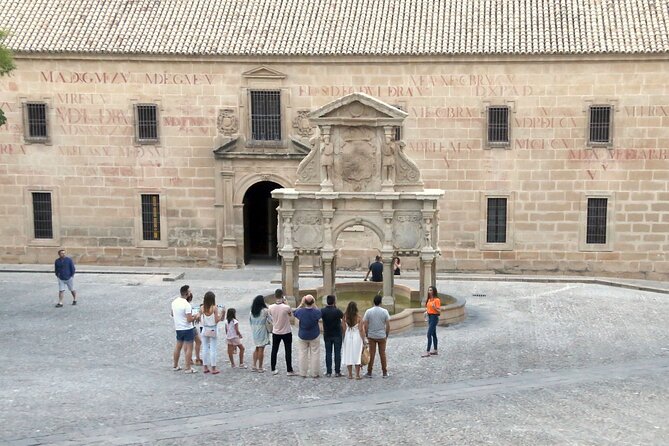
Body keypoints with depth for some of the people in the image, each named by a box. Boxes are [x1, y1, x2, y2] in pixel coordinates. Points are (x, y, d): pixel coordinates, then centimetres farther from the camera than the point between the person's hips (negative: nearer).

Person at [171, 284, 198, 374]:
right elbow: (189, 320, -23)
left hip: (178, 328, 7)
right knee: (189, 348, 1)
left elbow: (172, 314, 16)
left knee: (178, 346, 19)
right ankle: (188, 368, 3)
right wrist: (195, 317, -5)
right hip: (187, 329, -7)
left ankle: (175, 366, 28)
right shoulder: (187, 305, -23)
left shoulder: (174, 302, 1)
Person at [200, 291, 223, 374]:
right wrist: (221, 315, 1)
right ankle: (213, 369, 5)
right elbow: (217, 320, -14)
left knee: (205, 348, 10)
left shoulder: (202, 308, -5)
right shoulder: (214, 308, -14)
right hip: (213, 330, -3)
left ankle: (206, 367, 15)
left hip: (205, 329, 3)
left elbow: (200, 318, 2)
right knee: (213, 349, 2)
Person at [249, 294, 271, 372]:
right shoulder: (265, 310, -14)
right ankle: (260, 367, 5)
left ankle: (254, 366, 14)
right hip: (262, 331, -6)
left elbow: (250, 321, 10)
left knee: (257, 348, 17)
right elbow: (271, 320, -13)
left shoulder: (252, 311, 2)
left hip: (255, 331, 6)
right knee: (261, 349, 0)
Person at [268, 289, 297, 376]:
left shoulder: (271, 307, -12)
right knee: (288, 352, 6)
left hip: (275, 333, 3)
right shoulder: (286, 307, -22)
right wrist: (285, 303, -2)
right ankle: (289, 370, 7)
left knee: (274, 351, 14)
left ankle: (273, 369, 20)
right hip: (286, 333, -3)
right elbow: (291, 314, 0)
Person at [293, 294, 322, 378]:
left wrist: (301, 304, 7)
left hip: (302, 336, 1)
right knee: (315, 354, 9)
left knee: (303, 354, 13)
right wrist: (314, 305, 3)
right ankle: (315, 373, 14)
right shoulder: (316, 312, -21)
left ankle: (303, 373, 18)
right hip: (314, 336, -1)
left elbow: (295, 312, 5)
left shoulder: (300, 311, -20)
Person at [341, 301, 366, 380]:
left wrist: (344, 338, 13)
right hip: (357, 337, -2)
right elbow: (361, 329, -9)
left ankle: (350, 374, 10)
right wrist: (363, 338, 1)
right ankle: (357, 375, 3)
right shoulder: (358, 317, -11)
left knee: (348, 355, 8)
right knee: (357, 355, 4)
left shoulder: (345, 317, -5)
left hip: (348, 337, 2)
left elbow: (343, 329, 1)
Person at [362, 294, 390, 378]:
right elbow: (388, 325, -5)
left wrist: (367, 335, 7)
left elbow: (365, 325, -5)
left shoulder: (368, 312, -7)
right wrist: (386, 335, 7)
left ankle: (369, 372, 10)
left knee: (371, 354, 6)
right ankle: (385, 373, 12)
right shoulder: (385, 311, -7)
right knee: (382, 354, 8)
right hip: (382, 336, 0)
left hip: (371, 336, 0)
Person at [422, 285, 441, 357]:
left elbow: (439, 311, -16)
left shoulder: (436, 300, -15)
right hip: (429, 317, 9)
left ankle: (427, 352, -11)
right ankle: (435, 351, 21)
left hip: (434, 317, -9)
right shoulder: (429, 299, 10)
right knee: (433, 334, 14)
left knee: (429, 334, -12)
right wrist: (427, 310, 7)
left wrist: (434, 307, -32)